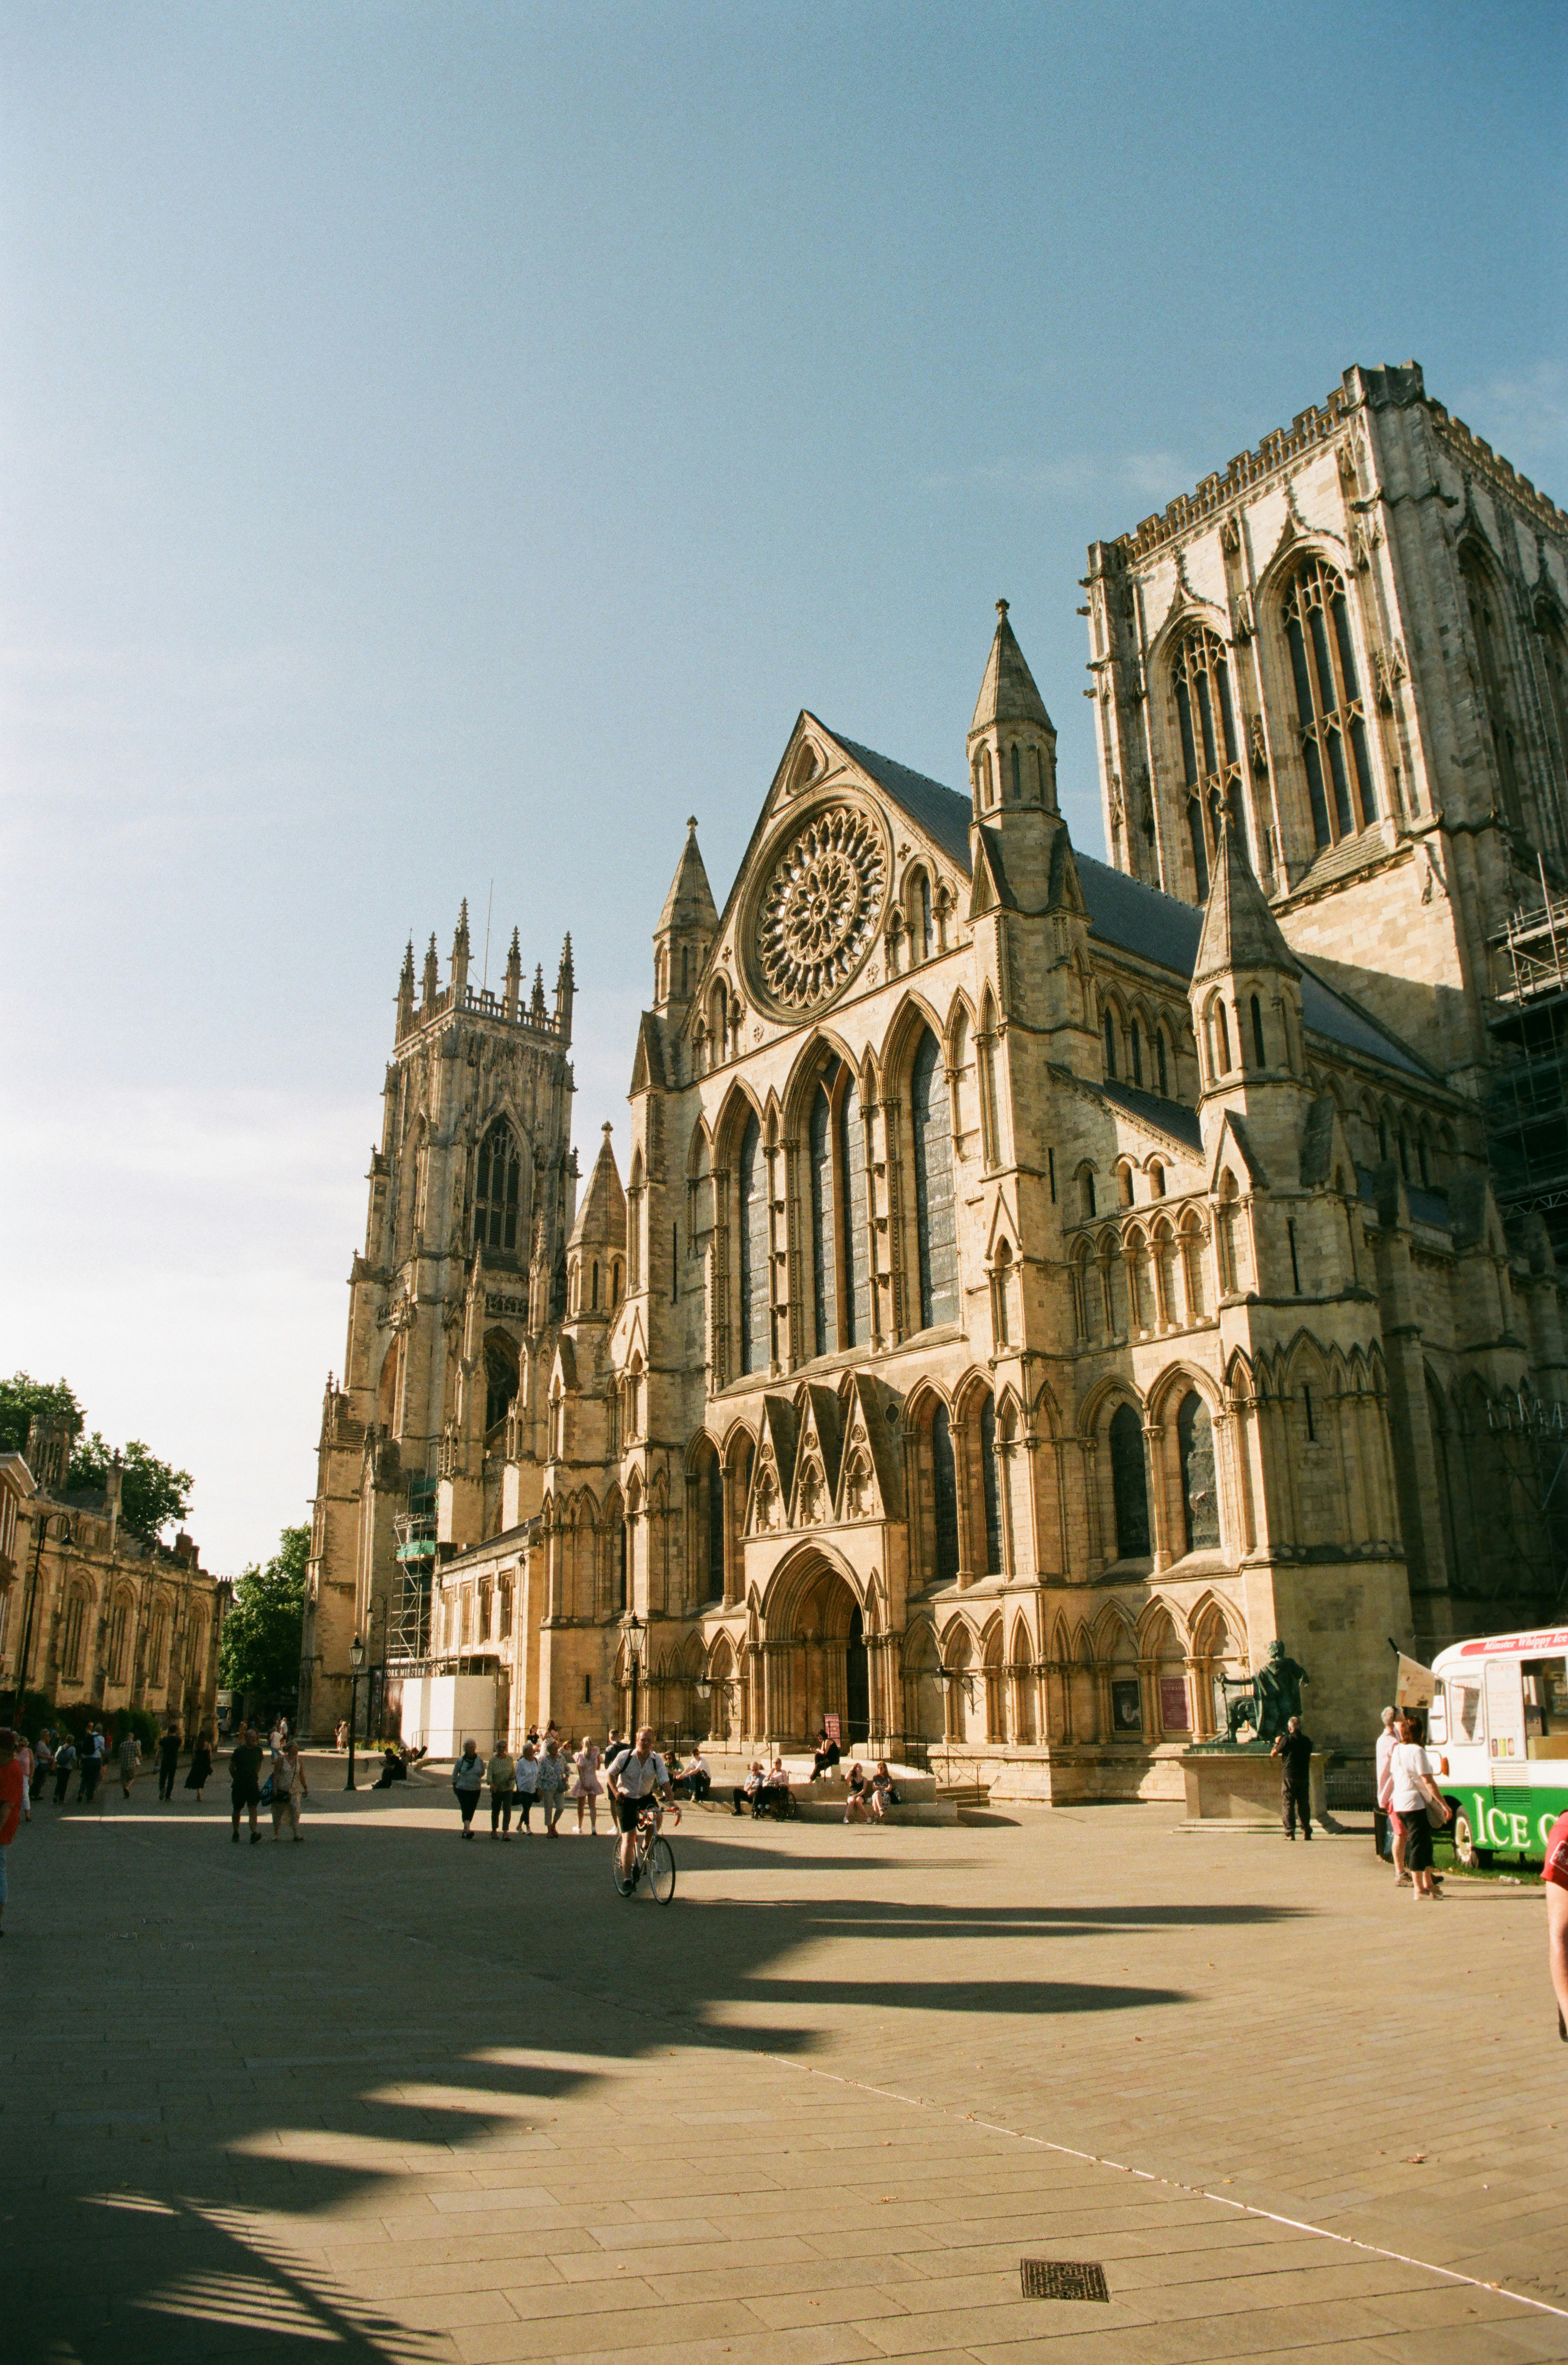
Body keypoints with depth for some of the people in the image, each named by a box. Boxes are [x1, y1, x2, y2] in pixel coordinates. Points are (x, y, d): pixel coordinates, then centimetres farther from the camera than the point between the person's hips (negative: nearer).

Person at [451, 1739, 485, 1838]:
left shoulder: (480, 1760, 1)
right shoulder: (461, 1761, -3)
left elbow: (483, 1773, 15)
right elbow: (455, 1774, 8)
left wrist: (477, 1779, 4)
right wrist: (454, 1786, 11)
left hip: (476, 1790, 2)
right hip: (463, 1789, -2)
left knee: (471, 1811, 5)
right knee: (466, 1809, -16)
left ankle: (465, 1831, 17)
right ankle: (468, 1829, -25)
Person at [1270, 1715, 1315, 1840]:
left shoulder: (1287, 1740, -8)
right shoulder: (1307, 1740, 5)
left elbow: (1273, 1754, -2)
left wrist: (1277, 1743, 15)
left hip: (1289, 1776, -4)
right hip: (1304, 1776, 4)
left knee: (1288, 1804, 0)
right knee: (1304, 1804, 10)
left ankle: (1290, 1833, -4)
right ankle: (1307, 1832, 10)